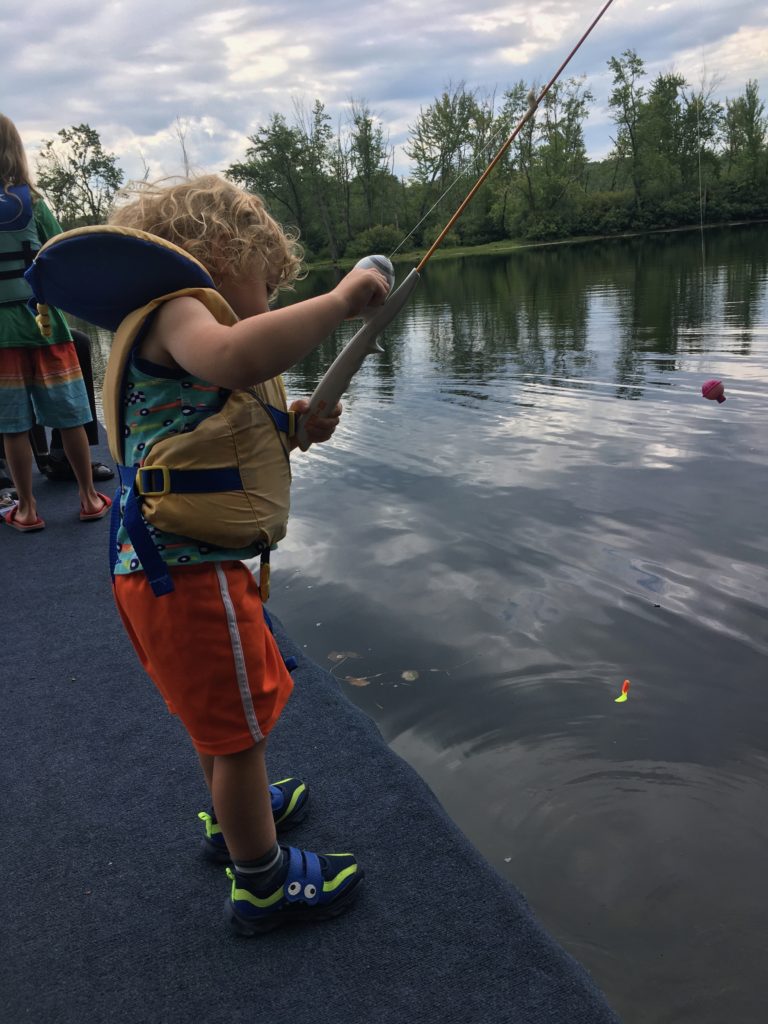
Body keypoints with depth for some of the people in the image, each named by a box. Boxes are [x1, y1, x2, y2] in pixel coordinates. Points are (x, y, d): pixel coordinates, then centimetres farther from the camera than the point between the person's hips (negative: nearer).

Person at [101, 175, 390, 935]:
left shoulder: (177, 334, 18)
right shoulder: (174, 313, -14)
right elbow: (239, 358, -39)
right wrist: (339, 300, -28)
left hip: (159, 570, 10)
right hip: (188, 573, -10)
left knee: (220, 710, 28)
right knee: (240, 724, 6)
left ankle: (233, 814, 52)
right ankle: (263, 883, 26)